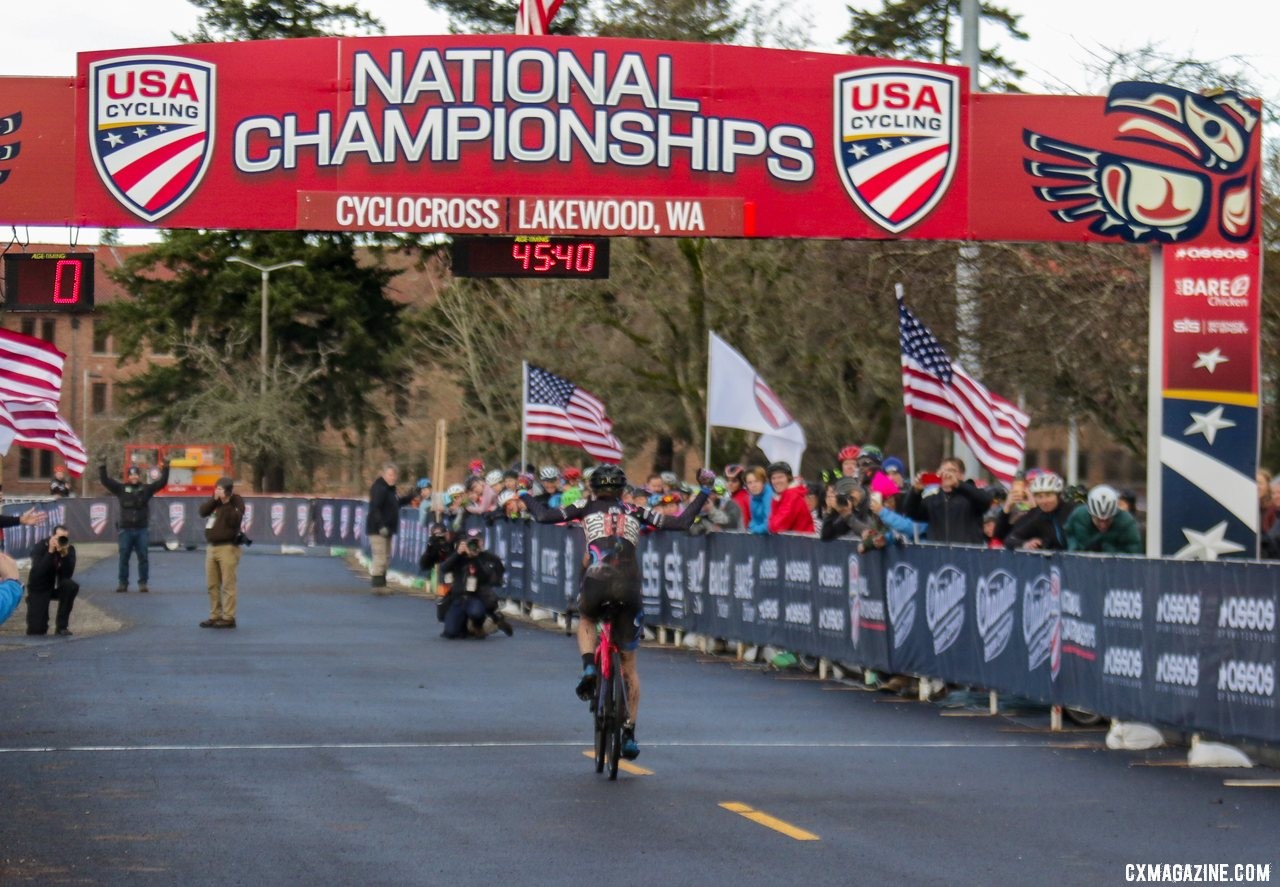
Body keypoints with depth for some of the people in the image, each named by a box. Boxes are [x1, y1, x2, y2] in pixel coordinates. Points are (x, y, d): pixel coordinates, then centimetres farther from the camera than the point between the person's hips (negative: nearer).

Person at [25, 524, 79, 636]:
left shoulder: (70, 549, -11)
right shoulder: (39, 547, -17)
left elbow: (68, 575, -24)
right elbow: (37, 573, -32)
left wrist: (64, 554, -36)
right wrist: (50, 552, -37)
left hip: (57, 588, 3)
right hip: (39, 589, -3)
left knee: (71, 585, -34)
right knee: (36, 630, -17)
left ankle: (62, 626, -17)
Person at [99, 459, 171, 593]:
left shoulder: (146, 489, 6)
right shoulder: (121, 489, 5)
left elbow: (162, 482, 2)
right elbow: (105, 481, 2)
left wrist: (166, 468, -8)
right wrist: (102, 467, -8)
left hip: (142, 529, 0)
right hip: (126, 529, 0)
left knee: (143, 557, 1)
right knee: (124, 557, 2)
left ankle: (143, 583, 7)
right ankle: (122, 582, 9)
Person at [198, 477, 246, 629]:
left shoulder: (236, 501, -3)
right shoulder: (214, 500, 14)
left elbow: (235, 520, -17)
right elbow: (202, 512, -1)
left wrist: (227, 503, -18)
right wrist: (214, 500, -10)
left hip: (227, 547, -7)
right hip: (212, 547, 7)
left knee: (227, 585, -8)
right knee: (212, 585, 8)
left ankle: (228, 618, -6)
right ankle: (215, 616, 14)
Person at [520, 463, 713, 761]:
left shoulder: (587, 507, 18)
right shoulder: (636, 513, 22)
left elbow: (544, 516, 9)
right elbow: (682, 522, 16)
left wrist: (525, 493, 27)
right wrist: (705, 491, 28)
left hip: (596, 581, -1)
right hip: (629, 585, 1)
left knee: (586, 621, 36)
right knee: (629, 663, 16)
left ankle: (588, 668, 7)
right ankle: (629, 733, 13)